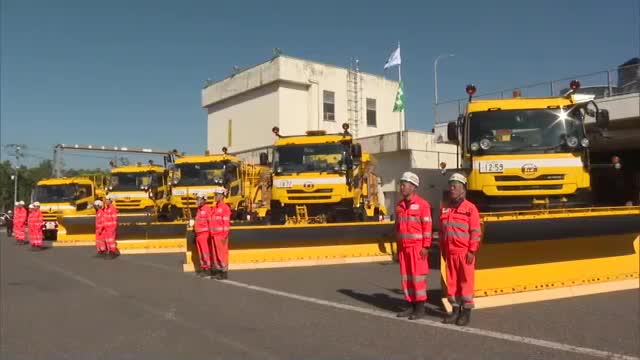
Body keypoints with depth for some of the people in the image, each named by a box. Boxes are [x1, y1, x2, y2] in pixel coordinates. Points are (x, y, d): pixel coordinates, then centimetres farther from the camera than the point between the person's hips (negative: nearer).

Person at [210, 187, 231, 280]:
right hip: (215, 235, 8)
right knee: (215, 253, 10)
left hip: (221, 235, -8)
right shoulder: (215, 208, 15)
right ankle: (218, 271, 18)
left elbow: (226, 223, -15)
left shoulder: (225, 207, -11)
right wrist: (211, 234, 14)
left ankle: (224, 273, 1)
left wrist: (225, 236, -19)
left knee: (222, 253, -5)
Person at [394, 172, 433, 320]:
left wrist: (425, 247, -16)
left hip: (417, 247, -6)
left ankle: (420, 308, 5)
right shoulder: (399, 206, 11)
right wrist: (398, 247, 14)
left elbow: (427, 227, -12)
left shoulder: (422, 204, -9)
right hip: (404, 247, 7)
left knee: (417, 276, -3)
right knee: (406, 277, 8)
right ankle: (411, 306, 17)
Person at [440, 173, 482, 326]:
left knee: (466, 281, 1)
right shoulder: (445, 209, 12)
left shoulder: (470, 208, -6)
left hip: (465, 252, -5)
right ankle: (455, 309, 19)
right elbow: (442, 231, 17)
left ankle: (466, 311, 10)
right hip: (450, 253, 6)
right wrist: (443, 250, 13)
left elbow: (475, 232, -9)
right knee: (452, 282, 9)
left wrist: (472, 251, -13)